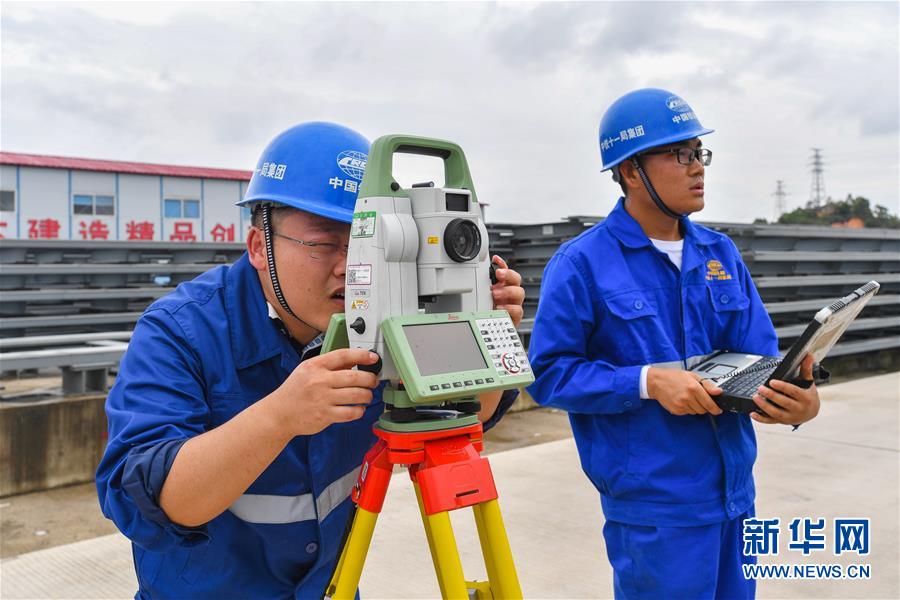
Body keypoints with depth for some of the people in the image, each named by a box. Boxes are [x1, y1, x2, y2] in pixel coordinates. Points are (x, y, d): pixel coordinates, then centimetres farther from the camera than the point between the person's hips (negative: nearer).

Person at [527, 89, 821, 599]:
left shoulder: (722, 254, 6)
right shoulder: (582, 263, -11)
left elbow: (759, 358, 4)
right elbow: (548, 373, -13)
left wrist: (798, 398, -18)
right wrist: (648, 380, -24)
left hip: (736, 491, 6)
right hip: (652, 504, -6)